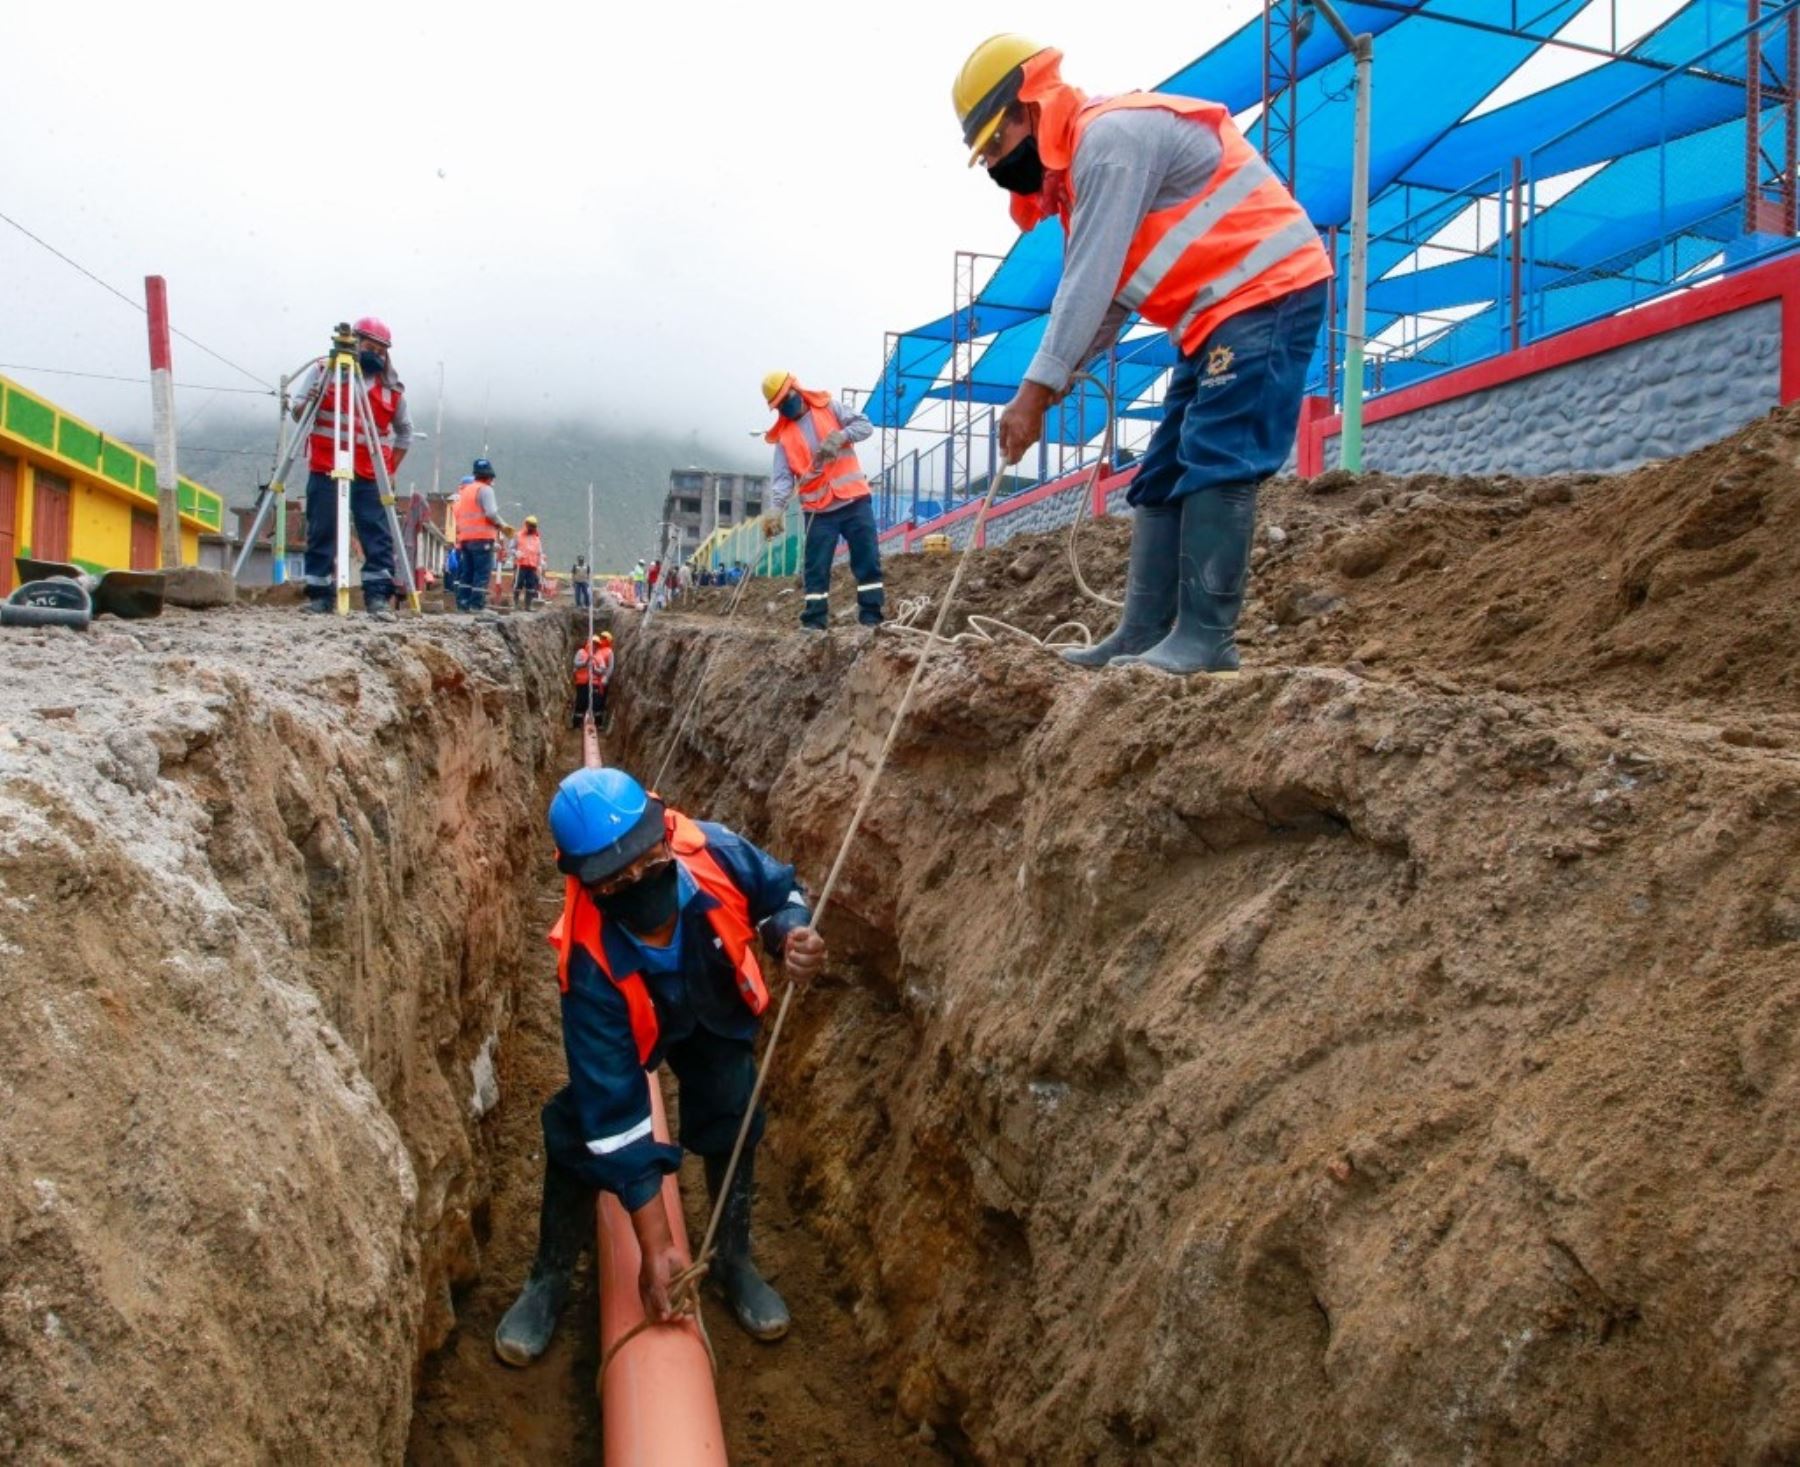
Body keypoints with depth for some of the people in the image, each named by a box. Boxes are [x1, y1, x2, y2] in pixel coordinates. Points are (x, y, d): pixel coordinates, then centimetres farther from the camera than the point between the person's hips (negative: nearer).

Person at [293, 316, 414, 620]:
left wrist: (391, 470, 8)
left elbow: (405, 432, 17)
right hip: (326, 471, -1)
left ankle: (378, 596, -6)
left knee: (379, 536, -7)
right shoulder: (322, 371, 6)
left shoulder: (393, 388, 8)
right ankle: (320, 595, 8)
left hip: (370, 477, 1)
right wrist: (308, 404, -17)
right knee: (321, 533, 1)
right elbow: (297, 410, 7)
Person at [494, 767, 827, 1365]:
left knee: (731, 1124, 4)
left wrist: (793, 935, -39)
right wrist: (654, 1246, -34)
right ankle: (550, 1279, 19)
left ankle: (734, 1258, 29)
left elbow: (779, 891, -13)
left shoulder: (714, 851, -40)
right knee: (581, 1134, -7)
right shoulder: (591, 964, -43)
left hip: (717, 1013, 3)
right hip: (630, 1025, -2)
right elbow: (616, 1113, -37)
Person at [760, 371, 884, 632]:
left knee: (868, 561, -1)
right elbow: (782, 476, -3)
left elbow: (865, 425, 0)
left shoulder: (829, 407, 7)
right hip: (819, 510, 1)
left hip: (854, 500, -1)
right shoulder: (784, 436, 7)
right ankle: (813, 623, 4)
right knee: (816, 568, -1)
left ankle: (871, 618, 4)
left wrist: (841, 435, -20)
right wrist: (775, 508, -20)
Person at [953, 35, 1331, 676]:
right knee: (1162, 476, 6)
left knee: (1213, 468, -17)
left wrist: (1035, 389, -20)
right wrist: (1057, 376, 4)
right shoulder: (1084, 157, 18)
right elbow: (1098, 292, 16)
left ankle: (1206, 637, -16)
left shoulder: (1110, 137, -15)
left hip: (1268, 296, -10)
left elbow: (1092, 280, -21)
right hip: (1222, 312, 11)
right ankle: (1145, 634, 6)